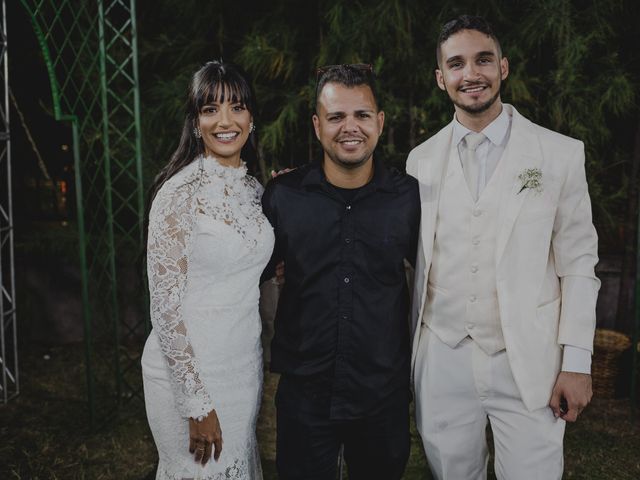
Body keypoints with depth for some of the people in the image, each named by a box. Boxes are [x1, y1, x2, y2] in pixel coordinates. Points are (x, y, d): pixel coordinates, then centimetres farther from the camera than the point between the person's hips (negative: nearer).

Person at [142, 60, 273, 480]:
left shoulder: (253, 188, 3)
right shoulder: (181, 192, -19)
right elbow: (165, 306, -19)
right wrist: (198, 404, -18)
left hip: (246, 363, 7)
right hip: (189, 368, -7)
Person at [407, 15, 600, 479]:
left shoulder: (560, 153, -2)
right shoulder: (422, 159, 5)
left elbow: (578, 262, -2)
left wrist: (577, 362, -5)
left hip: (529, 363, -2)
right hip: (442, 360, 2)